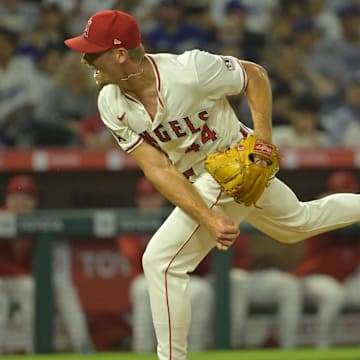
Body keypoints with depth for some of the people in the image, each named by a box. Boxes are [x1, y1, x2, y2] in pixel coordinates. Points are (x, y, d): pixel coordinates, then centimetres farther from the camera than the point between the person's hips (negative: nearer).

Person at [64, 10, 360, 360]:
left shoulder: (190, 69, -29)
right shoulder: (112, 105, -13)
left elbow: (254, 75, -12)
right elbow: (157, 169, -17)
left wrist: (263, 137, -23)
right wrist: (209, 219, -29)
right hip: (196, 181, 7)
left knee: (161, 260, -16)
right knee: (299, 221, 28)